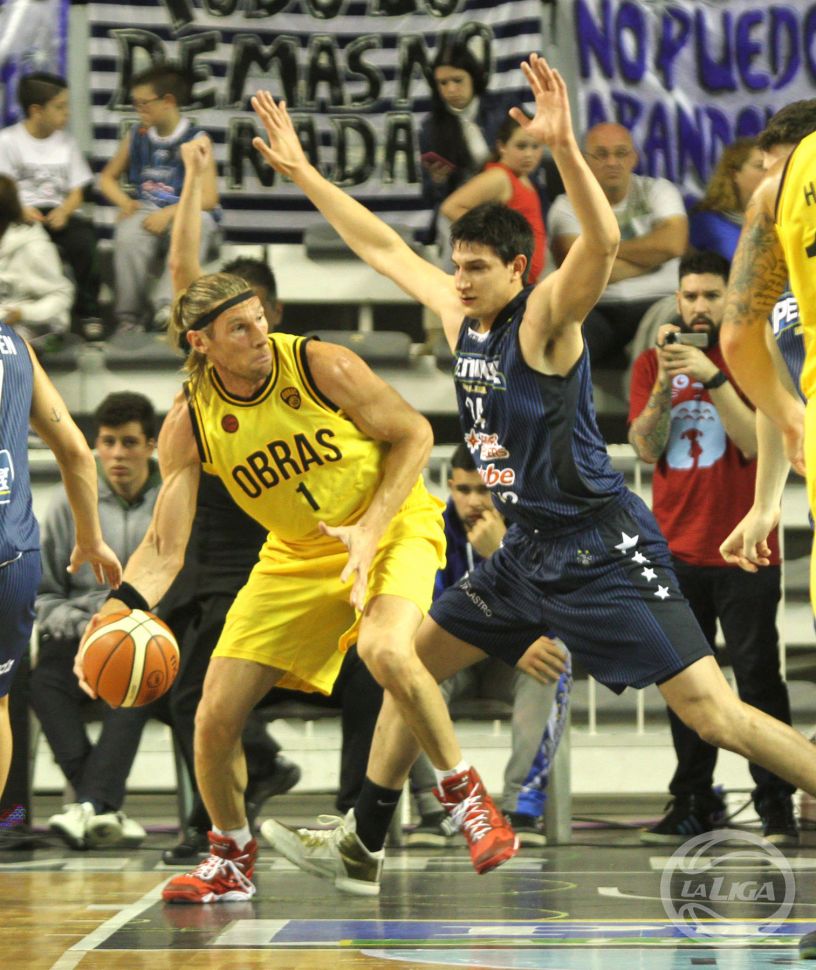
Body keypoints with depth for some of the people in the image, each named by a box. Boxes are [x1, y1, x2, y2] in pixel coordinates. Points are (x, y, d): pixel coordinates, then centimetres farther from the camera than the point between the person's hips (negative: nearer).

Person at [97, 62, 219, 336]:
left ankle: (169, 305, -51)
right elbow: (108, 177, 24)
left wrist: (170, 213, -21)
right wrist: (124, 202, 3)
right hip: (147, 211, 3)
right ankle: (129, 317, -26)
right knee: (128, 237, -32)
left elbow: (209, 197, -9)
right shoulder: (136, 137, 12)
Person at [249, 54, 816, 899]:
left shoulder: (545, 316, -13)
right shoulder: (460, 316, 8)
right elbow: (380, 245, 19)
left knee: (712, 711, -16)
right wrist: (301, 172, 18)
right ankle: (361, 842, 26)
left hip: (600, 549, -9)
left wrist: (563, 146, -46)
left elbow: (604, 243, -33)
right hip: (528, 552, 9)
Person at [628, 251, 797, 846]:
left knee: (758, 677, -7)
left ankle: (777, 807, -7)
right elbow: (646, 447, -3)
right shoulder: (652, 365, 10)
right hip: (676, 551, 4)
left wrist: (711, 376, -20)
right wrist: (666, 382, -16)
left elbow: (754, 441, -13)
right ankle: (694, 803, 13)